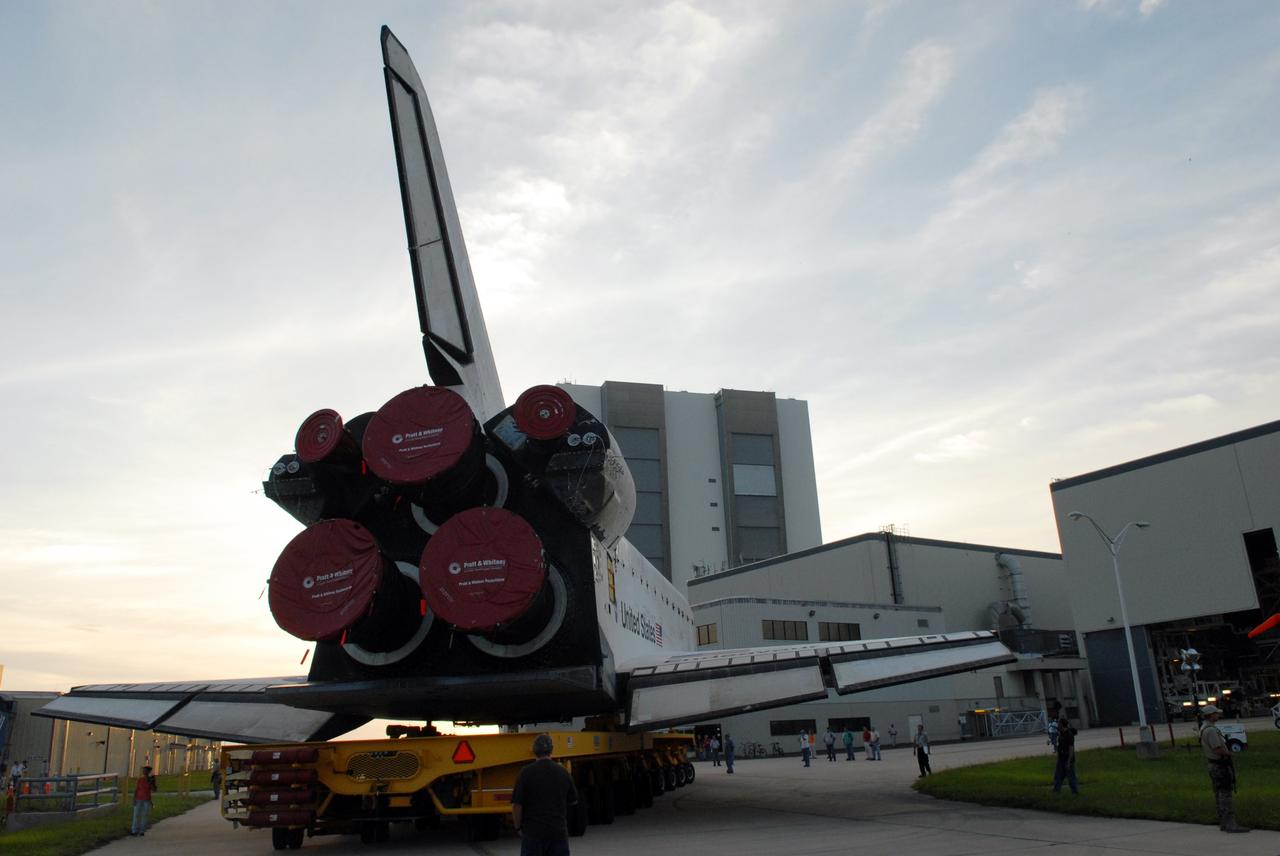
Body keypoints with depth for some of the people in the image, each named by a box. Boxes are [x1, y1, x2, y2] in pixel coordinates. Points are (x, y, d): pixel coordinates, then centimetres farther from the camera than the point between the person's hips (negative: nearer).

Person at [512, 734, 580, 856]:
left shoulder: (526, 772, -9)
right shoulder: (563, 772, 2)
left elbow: (517, 805, -9)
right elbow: (573, 801, 13)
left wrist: (518, 827, 5)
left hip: (533, 832, -2)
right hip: (559, 832, 3)